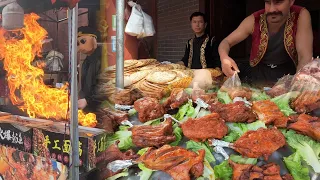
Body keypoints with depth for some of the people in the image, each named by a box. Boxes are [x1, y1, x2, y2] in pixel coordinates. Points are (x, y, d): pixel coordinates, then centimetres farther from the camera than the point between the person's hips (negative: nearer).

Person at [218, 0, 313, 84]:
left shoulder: (301, 16, -18)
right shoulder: (254, 20, -14)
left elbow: (305, 56, -23)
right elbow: (226, 42, -8)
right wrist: (224, 58, -32)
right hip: (260, 79, 3)